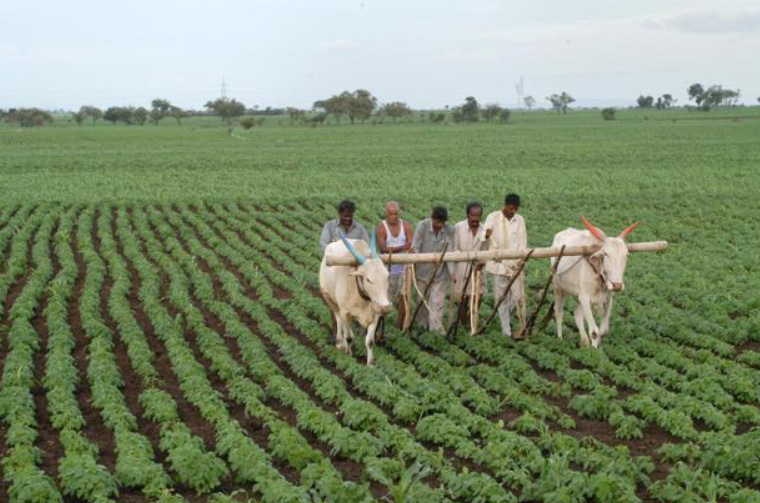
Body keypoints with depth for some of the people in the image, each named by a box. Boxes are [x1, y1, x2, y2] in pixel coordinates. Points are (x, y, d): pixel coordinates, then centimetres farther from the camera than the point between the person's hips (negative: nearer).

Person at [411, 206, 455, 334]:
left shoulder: (449, 230, -11)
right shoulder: (422, 226, -15)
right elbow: (415, 247, -13)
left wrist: (451, 272, -16)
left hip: (440, 272, 0)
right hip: (423, 269, 0)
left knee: (438, 302, -3)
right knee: (422, 299, 14)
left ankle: (437, 328, 0)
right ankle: (421, 324, 32)